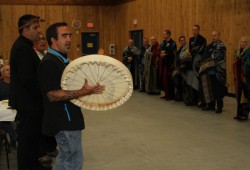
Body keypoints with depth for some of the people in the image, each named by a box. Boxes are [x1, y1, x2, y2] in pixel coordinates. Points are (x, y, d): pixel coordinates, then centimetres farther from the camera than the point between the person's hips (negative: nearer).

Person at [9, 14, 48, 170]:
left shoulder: (23, 46, 13)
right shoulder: (23, 48, -19)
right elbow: (27, 79, -25)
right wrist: (42, 95, -13)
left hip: (28, 100, 10)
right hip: (28, 101, -10)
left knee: (32, 136, 19)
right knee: (28, 138, 1)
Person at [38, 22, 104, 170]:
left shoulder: (62, 60, 12)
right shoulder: (49, 63, -20)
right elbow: (52, 95, -26)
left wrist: (88, 87, 13)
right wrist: (83, 92, -32)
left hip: (67, 118, 10)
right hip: (64, 120, -10)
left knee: (65, 157, 20)